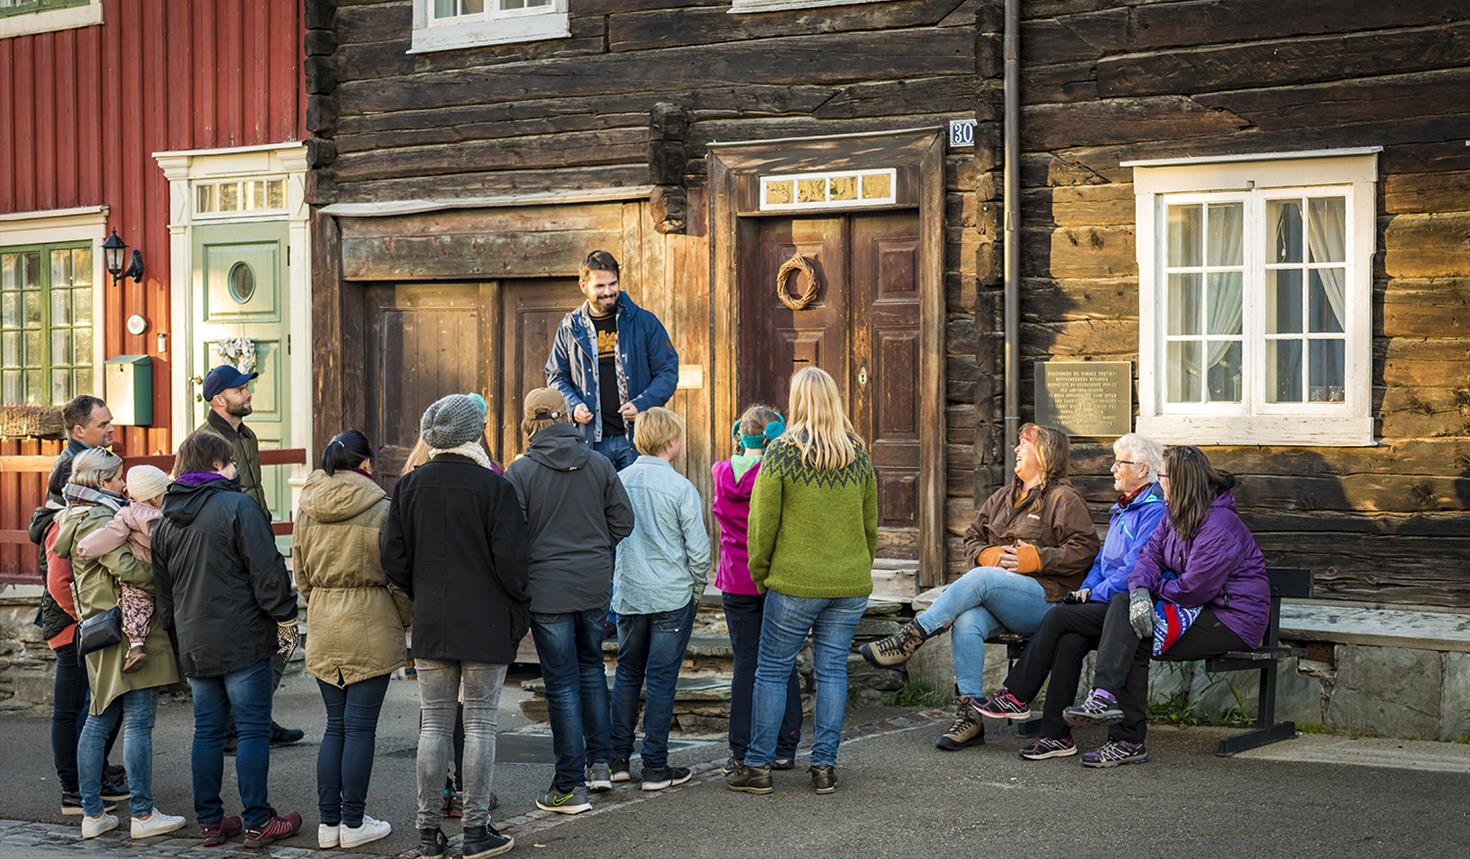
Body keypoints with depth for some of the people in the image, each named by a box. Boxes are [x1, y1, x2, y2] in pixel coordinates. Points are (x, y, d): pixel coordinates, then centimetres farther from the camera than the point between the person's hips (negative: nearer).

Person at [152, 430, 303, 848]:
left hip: (194, 644, 7)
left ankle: (209, 821, 16)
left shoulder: (166, 521, 11)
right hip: (242, 640, -7)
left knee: (207, 730, 13)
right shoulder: (238, 506, -11)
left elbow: (162, 588, 17)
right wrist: (285, 618, -4)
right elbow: (267, 570, -13)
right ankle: (257, 822, 2)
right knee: (252, 728, -1)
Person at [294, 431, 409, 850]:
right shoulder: (379, 509, -10)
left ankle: (328, 822, 14)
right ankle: (353, 823, 7)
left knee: (335, 725, 13)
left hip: (322, 627, 5)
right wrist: (405, 621, 7)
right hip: (370, 625, -5)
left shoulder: (307, 510, 5)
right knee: (360, 727, 1)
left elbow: (301, 575, 13)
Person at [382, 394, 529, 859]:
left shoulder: (409, 486, 2)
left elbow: (394, 560, 4)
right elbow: (510, 560, -12)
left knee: (434, 724, 9)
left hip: (430, 625, 4)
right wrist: (519, 610, 2)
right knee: (480, 724, 3)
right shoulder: (493, 486, -10)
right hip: (486, 626, -4)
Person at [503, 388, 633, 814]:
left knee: (562, 682, 1)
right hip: (595, 585, 4)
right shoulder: (599, 464, 1)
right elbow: (623, 522, 3)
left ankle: (569, 787, 5)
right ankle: (600, 762, 23)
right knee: (591, 666, 22)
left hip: (547, 588, -3)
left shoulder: (520, 471, -10)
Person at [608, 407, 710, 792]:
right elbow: (698, 549, -10)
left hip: (628, 597, 4)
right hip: (672, 596, -4)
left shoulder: (618, 482, 1)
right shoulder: (680, 487, -12)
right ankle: (655, 767, 4)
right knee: (661, 679, 1)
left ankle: (617, 757, 20)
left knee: (627, 673, 17)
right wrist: (697, 590, 7)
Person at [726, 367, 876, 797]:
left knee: (772, 670, 5)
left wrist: (759, 574, 6)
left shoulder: (782, 453, -8)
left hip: (795, 583, -4)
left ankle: (758, 765, 8)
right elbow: (871, 524, 12)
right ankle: (824, 765, 9)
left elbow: (763, 523, -6)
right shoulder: (859, 455, 5)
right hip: (851, 584, 4)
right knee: (832, 670, 9)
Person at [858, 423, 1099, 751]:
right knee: (967, 622, -28)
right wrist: (986, 554, 1)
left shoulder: (1063, 499, 2)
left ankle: (908, 640, -32)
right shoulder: (1002, 497, 25)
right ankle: (969, 716, -28)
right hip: (993, 598, 6)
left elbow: (1085, 549, -7)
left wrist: (1037, 558, -15)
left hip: (1045, 596, -6)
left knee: (979, 579, -33)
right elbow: (972, 538, 24)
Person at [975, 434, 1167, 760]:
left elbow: (1134, 569, -16)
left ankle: (1016, 696, -11)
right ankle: (1057, 735, -24)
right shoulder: (1121, 509, 23)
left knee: (1059, 617, -22)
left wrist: (1095, 595, -10)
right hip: (1105, 603, 8)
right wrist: (1086, 589, 9)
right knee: (1069, 640, -21)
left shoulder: (1153, 511, -8)